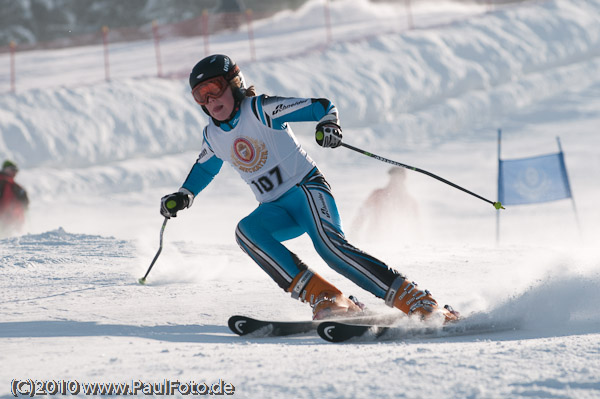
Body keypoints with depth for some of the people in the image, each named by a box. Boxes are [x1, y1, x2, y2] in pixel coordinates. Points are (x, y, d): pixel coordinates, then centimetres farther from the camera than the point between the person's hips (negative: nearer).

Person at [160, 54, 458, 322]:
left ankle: (417, 301, -32)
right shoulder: (213, 136, 9)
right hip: (275, 209, 6)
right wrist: (183, 195, 17)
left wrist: (328, 124, -33)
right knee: (246, 231, -27)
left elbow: (322, 107, -12)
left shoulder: (261, 109, -10)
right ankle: (325, 298, -31)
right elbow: (204, 168, 32)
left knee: (329, 244, -31)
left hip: (305, 187, -6)